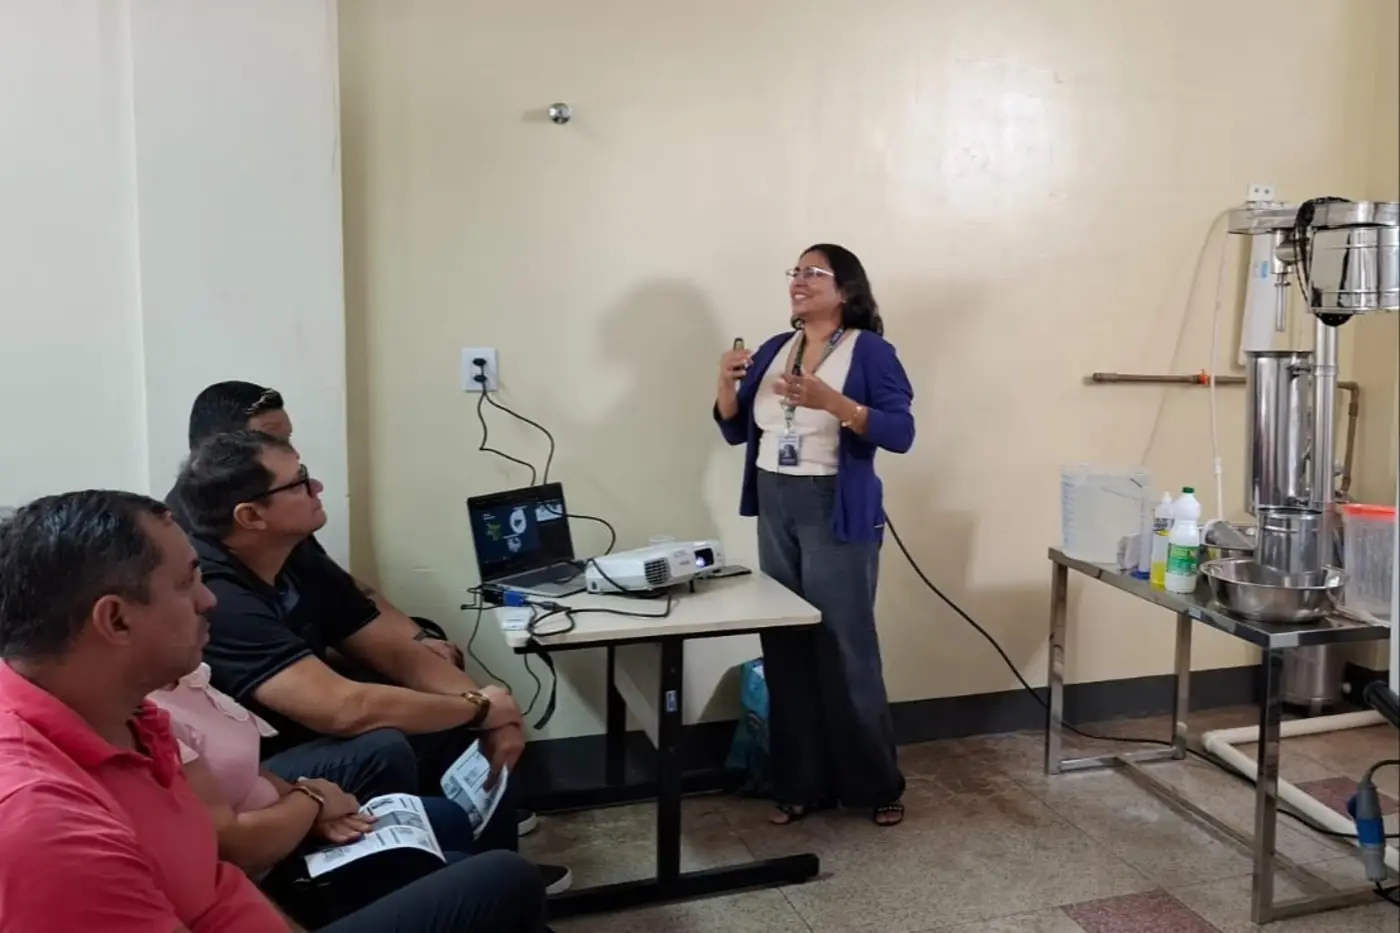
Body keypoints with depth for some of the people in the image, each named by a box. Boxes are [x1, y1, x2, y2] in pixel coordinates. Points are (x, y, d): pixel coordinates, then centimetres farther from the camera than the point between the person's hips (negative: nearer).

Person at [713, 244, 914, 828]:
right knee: (785, 648, 7)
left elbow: (900, 432, -15)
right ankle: (801, 784, 18)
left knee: (846, 648, -2)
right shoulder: (774, 350, 11)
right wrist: (727, 383, -6)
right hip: (774, 509, 6)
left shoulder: (869, 350, -6)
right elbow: (736, 430, 13)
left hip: (837, 512, -6)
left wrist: (829, 400, -25)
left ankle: (876, 785, 14)